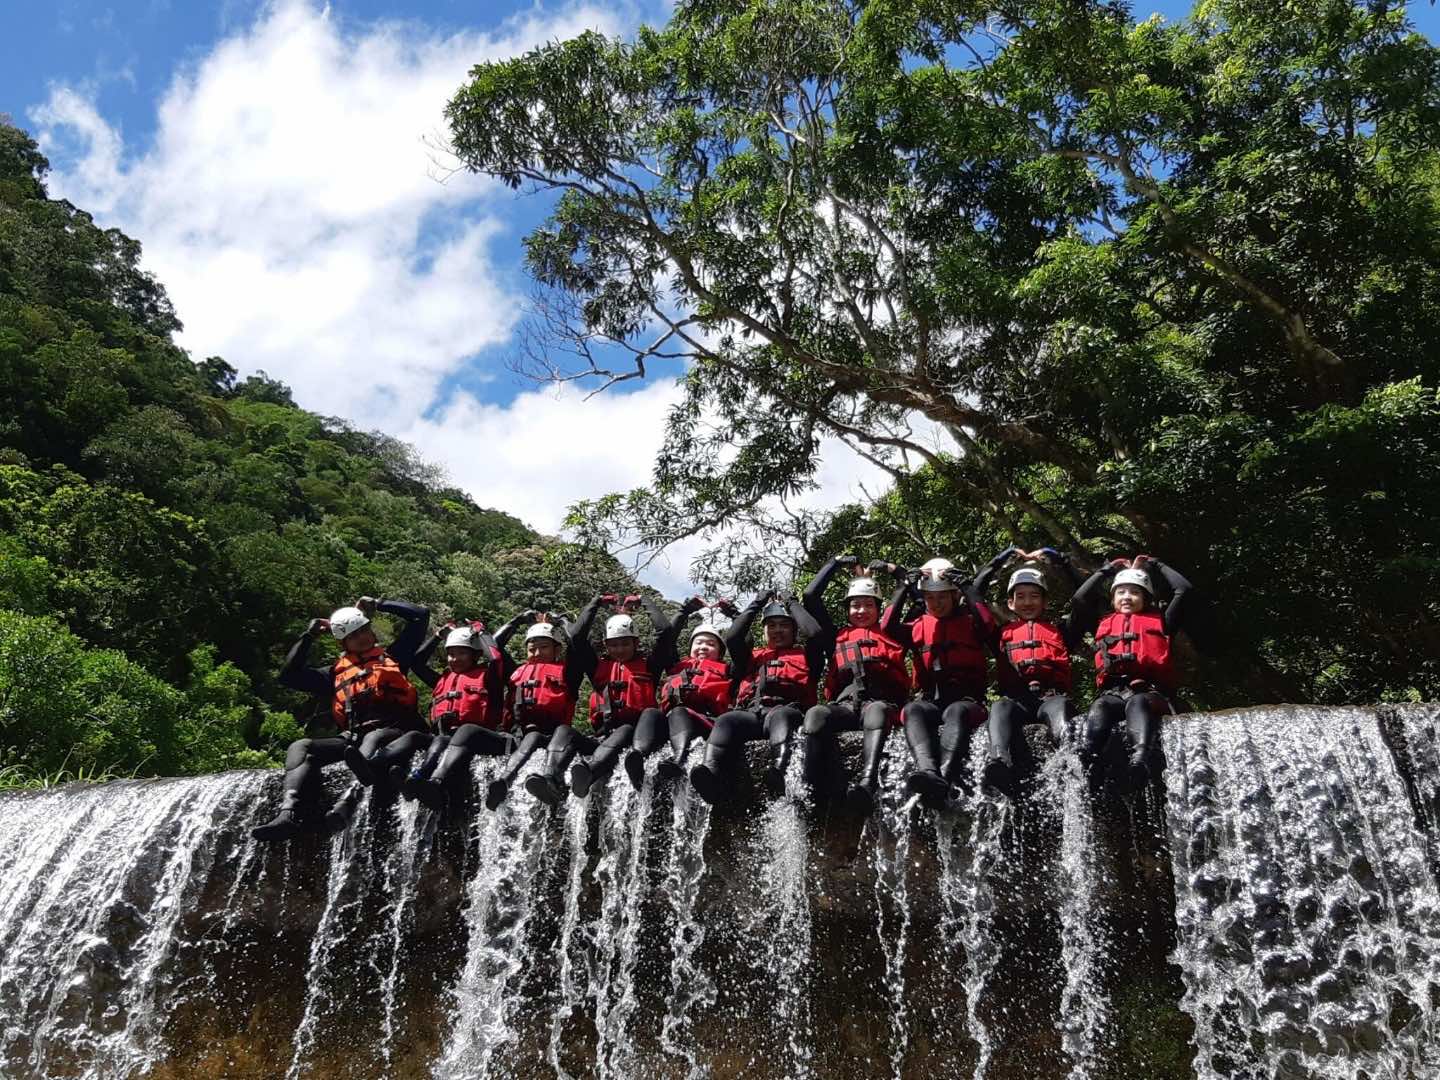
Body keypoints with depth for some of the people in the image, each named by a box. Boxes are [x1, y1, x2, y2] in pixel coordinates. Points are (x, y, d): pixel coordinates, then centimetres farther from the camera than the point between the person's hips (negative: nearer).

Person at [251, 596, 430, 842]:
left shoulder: (392, 656, 23)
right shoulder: (336, 672, 28)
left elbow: (420, 615, 23)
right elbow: (288, 676, 25)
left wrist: (377, 605, 26)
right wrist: (308, 636, 24)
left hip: (392, 731, -4)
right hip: (351, 738, 4)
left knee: (374, 740, -39)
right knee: (301, 747, -19)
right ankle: (290, 814, -41)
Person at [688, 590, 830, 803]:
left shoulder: (805, 655, 30)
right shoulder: (752, 657, 36)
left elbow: (816, 633, 11)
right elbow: (732, 638, 19)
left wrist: (792, 605, 25)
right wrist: (756, 604, 28)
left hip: (786, 711, -2)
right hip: (750, 713, 2)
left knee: (781, 716, -39)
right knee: (726, 720, -32)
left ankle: (780, 773, -67)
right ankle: (710, 775, -57)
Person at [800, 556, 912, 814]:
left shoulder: (888, 631, 29)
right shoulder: (838, 636, 31)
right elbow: (810, 598, 31)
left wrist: (894, 569, 37)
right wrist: (836, 562, 37)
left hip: (881, 702, -2)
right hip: (844, 704, 2)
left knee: (877, 712, -40)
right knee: (815, 715, -33)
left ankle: (866, 786, -63)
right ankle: (813, 788, -48)